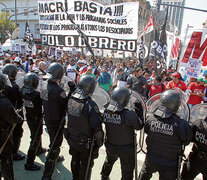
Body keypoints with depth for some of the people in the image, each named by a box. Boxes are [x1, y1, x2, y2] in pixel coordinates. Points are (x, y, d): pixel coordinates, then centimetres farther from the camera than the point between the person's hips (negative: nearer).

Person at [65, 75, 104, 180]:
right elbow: (97, 129, -27)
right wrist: (99, 143, -11)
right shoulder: (91, 105, -30)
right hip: (85, 143, -6)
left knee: (75, 160, 28)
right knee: (86, 165, 17)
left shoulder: (70, 99, -10)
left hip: (71, 139, 7)